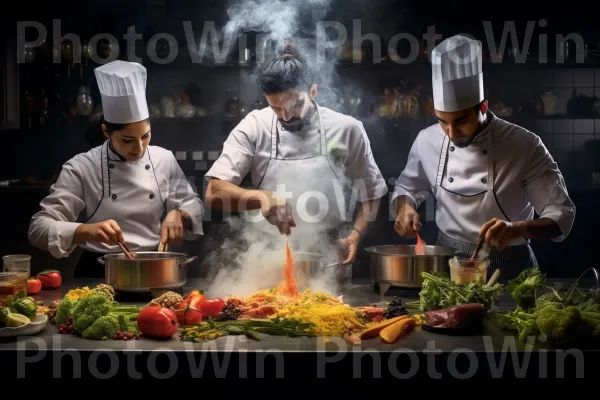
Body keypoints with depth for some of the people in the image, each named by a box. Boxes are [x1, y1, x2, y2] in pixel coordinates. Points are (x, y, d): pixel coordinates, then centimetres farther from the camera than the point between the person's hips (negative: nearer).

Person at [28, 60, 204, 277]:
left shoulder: (164, 159, 4)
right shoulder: (81, 168, -6)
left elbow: (192, 203, 16)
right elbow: (39, 228, -10)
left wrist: (178, 214, -8)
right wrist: (87, 230, -28)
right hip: (101, 272, -2)